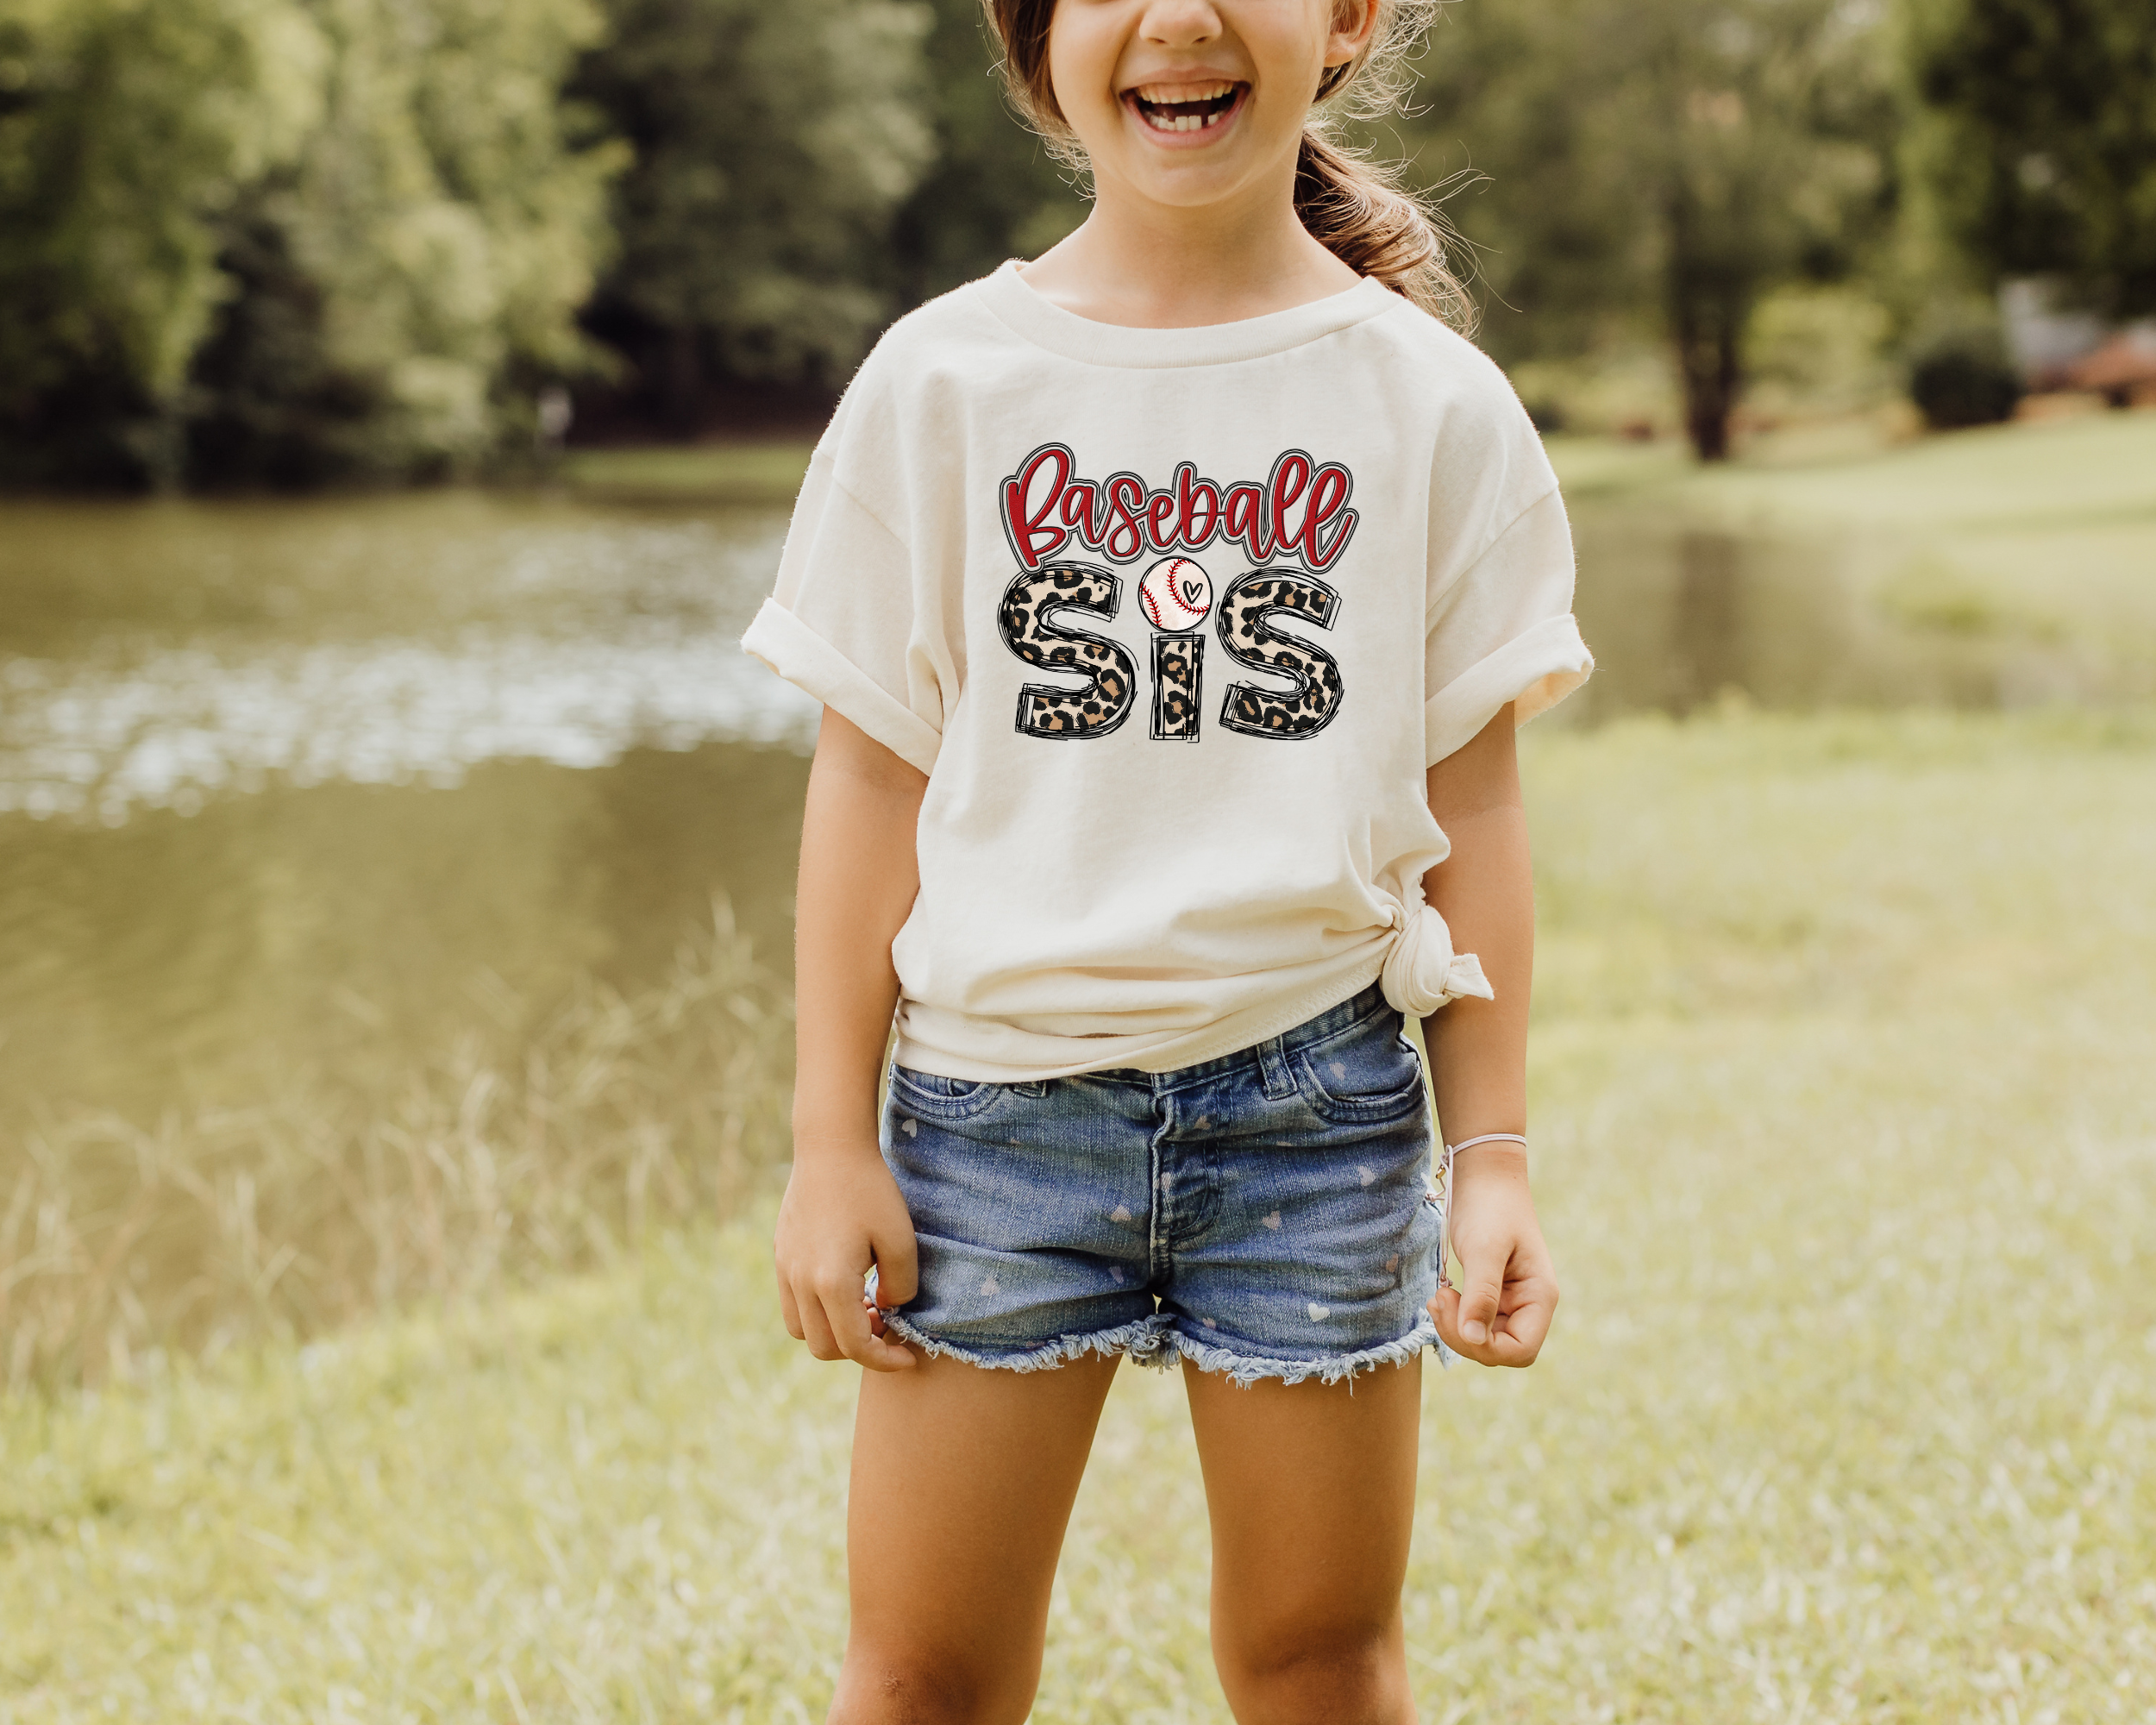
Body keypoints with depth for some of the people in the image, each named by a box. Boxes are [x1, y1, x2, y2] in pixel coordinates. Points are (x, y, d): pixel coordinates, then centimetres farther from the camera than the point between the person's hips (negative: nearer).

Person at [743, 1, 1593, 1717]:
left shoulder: (1431, 401, 0)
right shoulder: (941, 384, -1)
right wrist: (833, 1142, 1)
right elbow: (873, 780, 2)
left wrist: (1494, 1154, 3)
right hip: (996, 1102, 0)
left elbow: (1469, 801, 4)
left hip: (1314, 1101, 0)